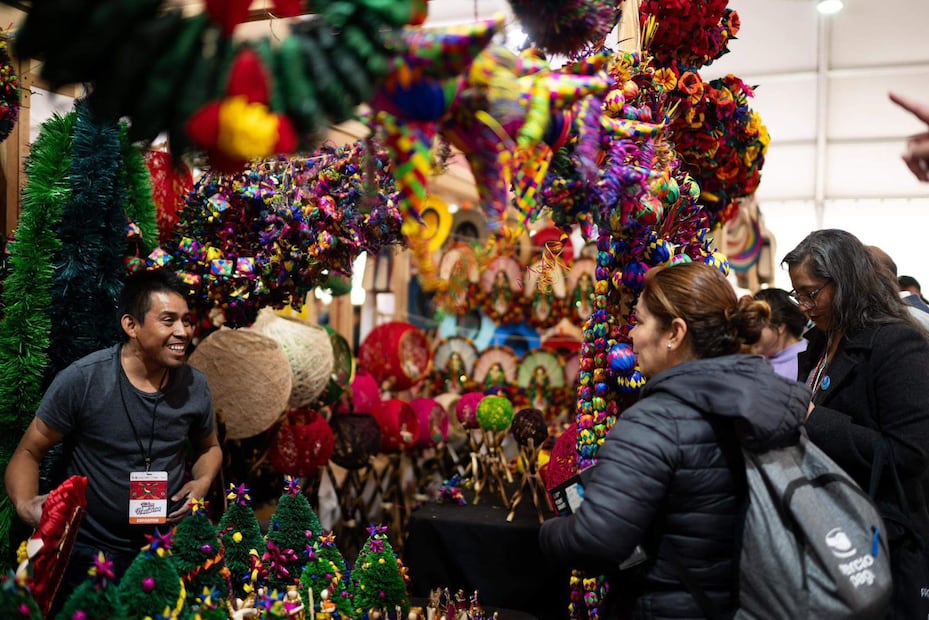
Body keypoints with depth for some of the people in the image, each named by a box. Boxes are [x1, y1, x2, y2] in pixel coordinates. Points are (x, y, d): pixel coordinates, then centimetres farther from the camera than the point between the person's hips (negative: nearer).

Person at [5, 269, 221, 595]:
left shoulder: (196, 384, -7)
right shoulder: (80, 381, -18)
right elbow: (28, 452, -7)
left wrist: (203, 481, -9)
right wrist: (25, 504, -26)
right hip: (90, 553, -3)